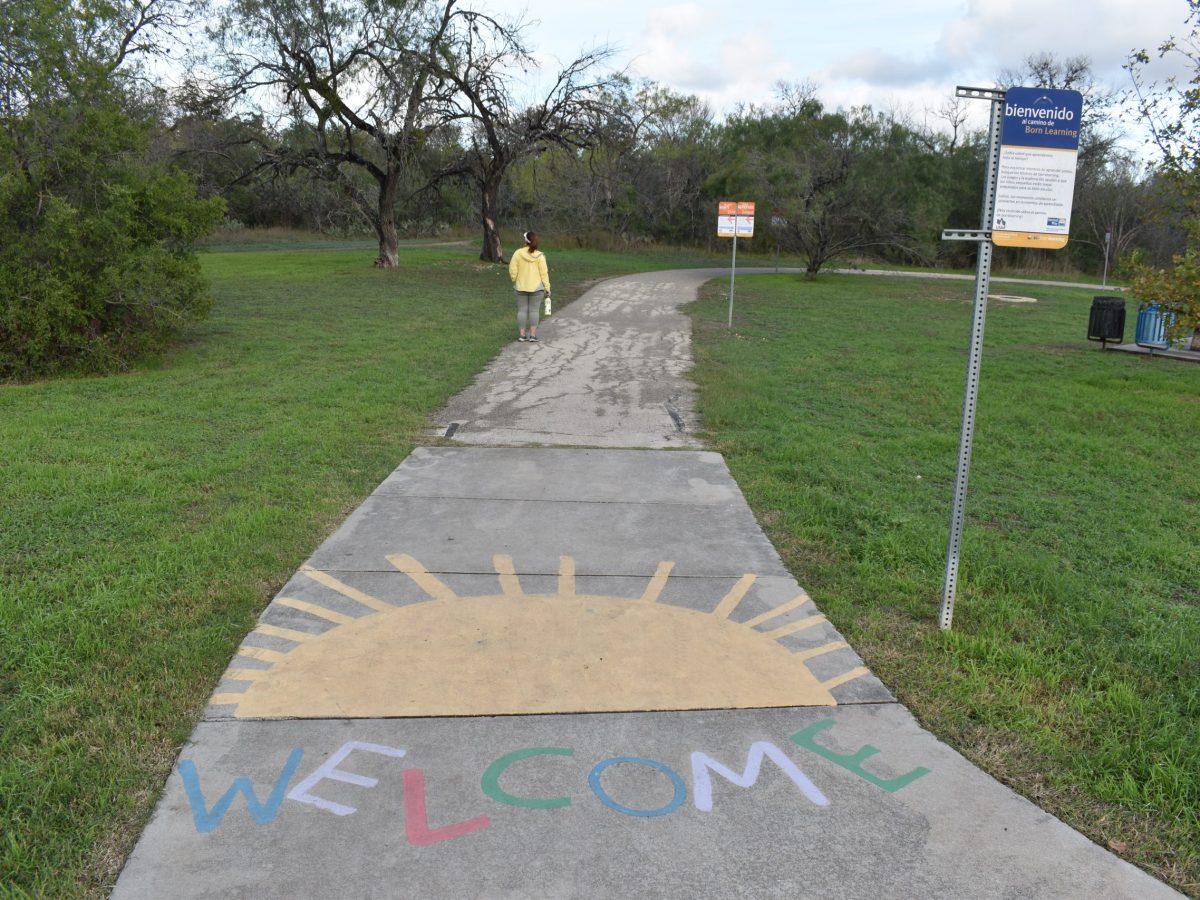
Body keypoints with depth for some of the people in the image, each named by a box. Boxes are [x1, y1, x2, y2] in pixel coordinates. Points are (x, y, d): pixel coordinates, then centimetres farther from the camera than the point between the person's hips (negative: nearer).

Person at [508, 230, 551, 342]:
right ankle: (533, 335, 3)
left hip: (521, 287, 1)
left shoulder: (518, 253, -7)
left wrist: (515, 282, 11)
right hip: (536, 287, -1)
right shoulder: (539, 256, -9)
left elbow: (513, 271, -4)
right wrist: (547, 288, -1)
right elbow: (544, 273, -8)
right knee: (534, 310, 5)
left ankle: (522, 335, 8)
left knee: (522, 310, 8)